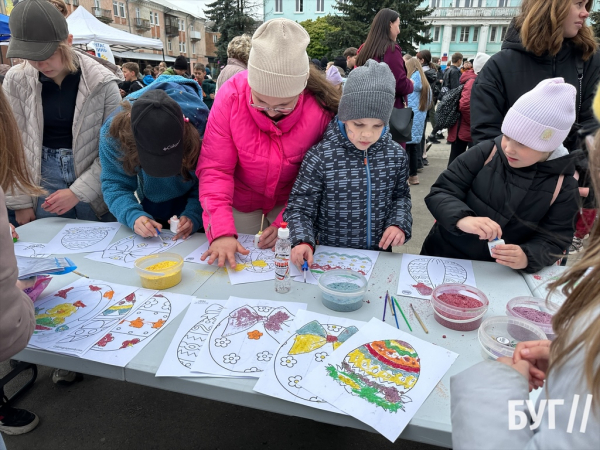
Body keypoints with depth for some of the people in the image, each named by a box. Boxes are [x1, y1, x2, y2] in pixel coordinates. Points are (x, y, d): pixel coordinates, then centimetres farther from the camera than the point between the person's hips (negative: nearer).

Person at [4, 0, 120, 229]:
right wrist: (20, 200, -2)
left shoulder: (101, 81, -11)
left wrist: (78, 192, -14)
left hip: (95, 181, -1)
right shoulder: (16, 80, -5)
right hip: (43, 179, 2)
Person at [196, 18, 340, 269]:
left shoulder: (323, 107, -24)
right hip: (241, 199, 1)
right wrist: (222, 231, -33)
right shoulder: (231, 96, -24)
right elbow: (215, 169, -23)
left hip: (291, 199, 0)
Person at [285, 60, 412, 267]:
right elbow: (300, 208, -10)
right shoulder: (320, 157, -16)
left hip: (380, 254, 2)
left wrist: (399, 223, -5)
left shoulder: (396, 155, -2)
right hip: (332, 257, -2)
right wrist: (303, 242, -27)